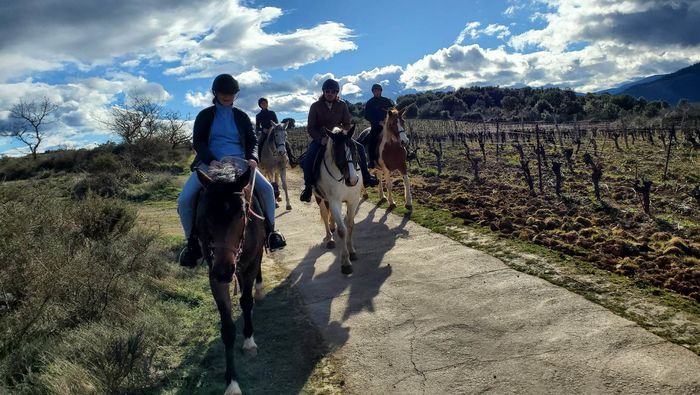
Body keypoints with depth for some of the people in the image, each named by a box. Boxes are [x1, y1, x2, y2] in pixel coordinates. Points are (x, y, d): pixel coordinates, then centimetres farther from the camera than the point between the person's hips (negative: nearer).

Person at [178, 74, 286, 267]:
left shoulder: (241, 117, 12)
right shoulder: (205, 116, 7)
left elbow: (252, 141, 9)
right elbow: (197, 142, -1)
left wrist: (252, 158, -14)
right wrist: (211, 161, -20)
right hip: (209, 162, -1)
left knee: (266, 188, -21)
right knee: (185, 199, -22)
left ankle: (269, 230, -1)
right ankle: (193, 241, -2)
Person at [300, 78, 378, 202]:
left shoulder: (342, 105, 1)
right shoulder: (315, 106, -5)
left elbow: (347, 124, 4)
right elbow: (310, 128, -6)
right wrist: (320, 139, -22)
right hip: (319, 138, -3)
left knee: (359, 148, -11)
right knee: (309, 157, -30)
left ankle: (365, 177, 0)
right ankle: (308, 187, -20)